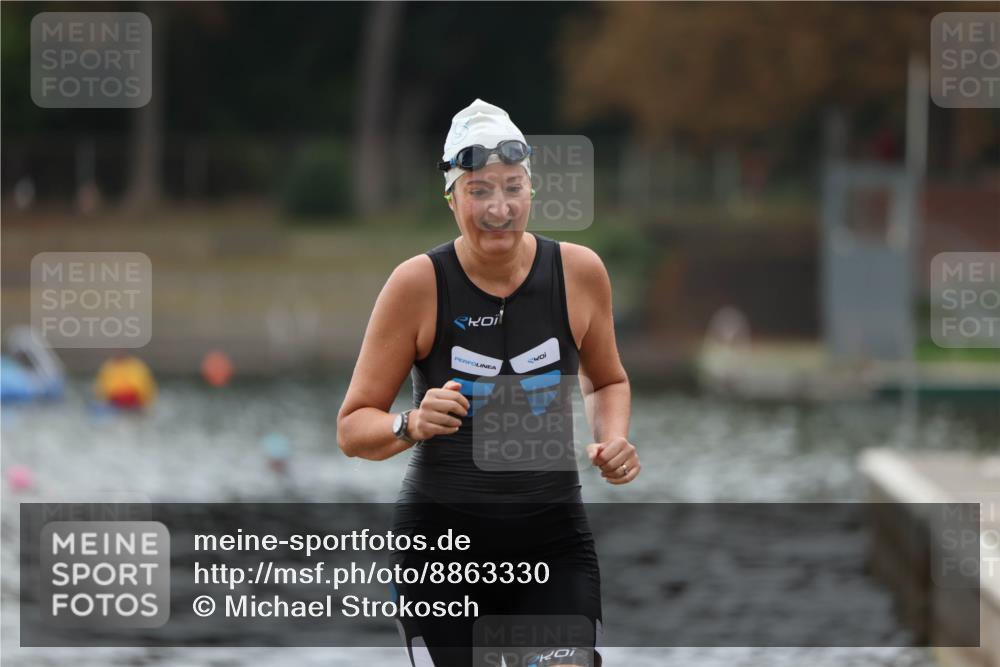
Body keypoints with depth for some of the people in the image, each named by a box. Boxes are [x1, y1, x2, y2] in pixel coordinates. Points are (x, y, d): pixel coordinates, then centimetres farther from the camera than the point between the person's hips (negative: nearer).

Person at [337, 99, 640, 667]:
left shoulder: (578, 271, -1)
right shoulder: (420, 284, -8)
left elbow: (608, 382, 19)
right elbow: (352, 427, -4)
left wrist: (613, 439, -2)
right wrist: (411, 426, -24)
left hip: (554, 540, 1)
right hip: (443, 540, -1)